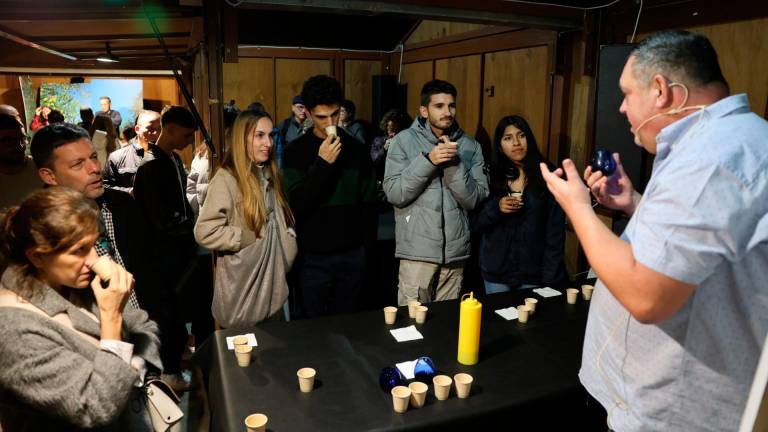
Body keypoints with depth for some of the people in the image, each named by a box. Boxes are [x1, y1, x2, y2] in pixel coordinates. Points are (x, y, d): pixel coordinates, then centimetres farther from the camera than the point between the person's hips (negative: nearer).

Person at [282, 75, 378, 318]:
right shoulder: (295, 150, -5)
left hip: (352, 254, 2)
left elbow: (369, 202, 9)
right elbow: (296, 205, -14)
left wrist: (367, 242, 7)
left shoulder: (357, 149, 3)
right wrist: (322, 164, -21)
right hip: (314, 255, -2)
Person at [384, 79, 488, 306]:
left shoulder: (470, 146, 5)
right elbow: (394, 194, -11)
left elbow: (474, 199, -3)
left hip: (455, 250, 3)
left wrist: (454, 164, -16)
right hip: (418, 249, -3)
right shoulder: (404, 140, -3)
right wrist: (428, 160, -20)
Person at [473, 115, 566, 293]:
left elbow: (555, 230, -5)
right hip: (496, 272, 2)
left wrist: (550, 277, -11)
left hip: (533, 273, -2)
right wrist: (496, 207, -16)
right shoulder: (491, 177, 2)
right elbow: (475, 224, 2)